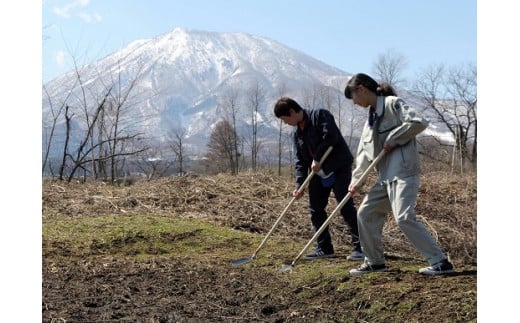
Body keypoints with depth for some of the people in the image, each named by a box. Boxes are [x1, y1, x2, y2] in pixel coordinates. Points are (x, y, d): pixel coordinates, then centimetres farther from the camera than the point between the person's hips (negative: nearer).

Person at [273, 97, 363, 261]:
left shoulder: (319, 115, -11)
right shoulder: (297, 132, 12)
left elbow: (330, 136, -24)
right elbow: (300, 161, 10)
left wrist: (317, 158, -20)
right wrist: (299, 184, 0)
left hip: (339, 167, -8)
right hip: (318, 172, 9)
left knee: (346, 206, -11)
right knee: (315, 208, 8)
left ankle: (360, 246, -5)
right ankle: (324, 248, 18)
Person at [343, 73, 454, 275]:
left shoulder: (392, 103, -7)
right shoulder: (371, 117, 19)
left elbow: (419, 122, -21)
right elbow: (364, 153, 17)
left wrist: (392, 139, -14)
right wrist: (356, 180, 8)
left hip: (404, 172, -9)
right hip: (385, 176, 9)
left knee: (404, 218, -18)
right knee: (365, 213, 10)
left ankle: (440, 262, -10)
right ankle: (374, 261, 23)